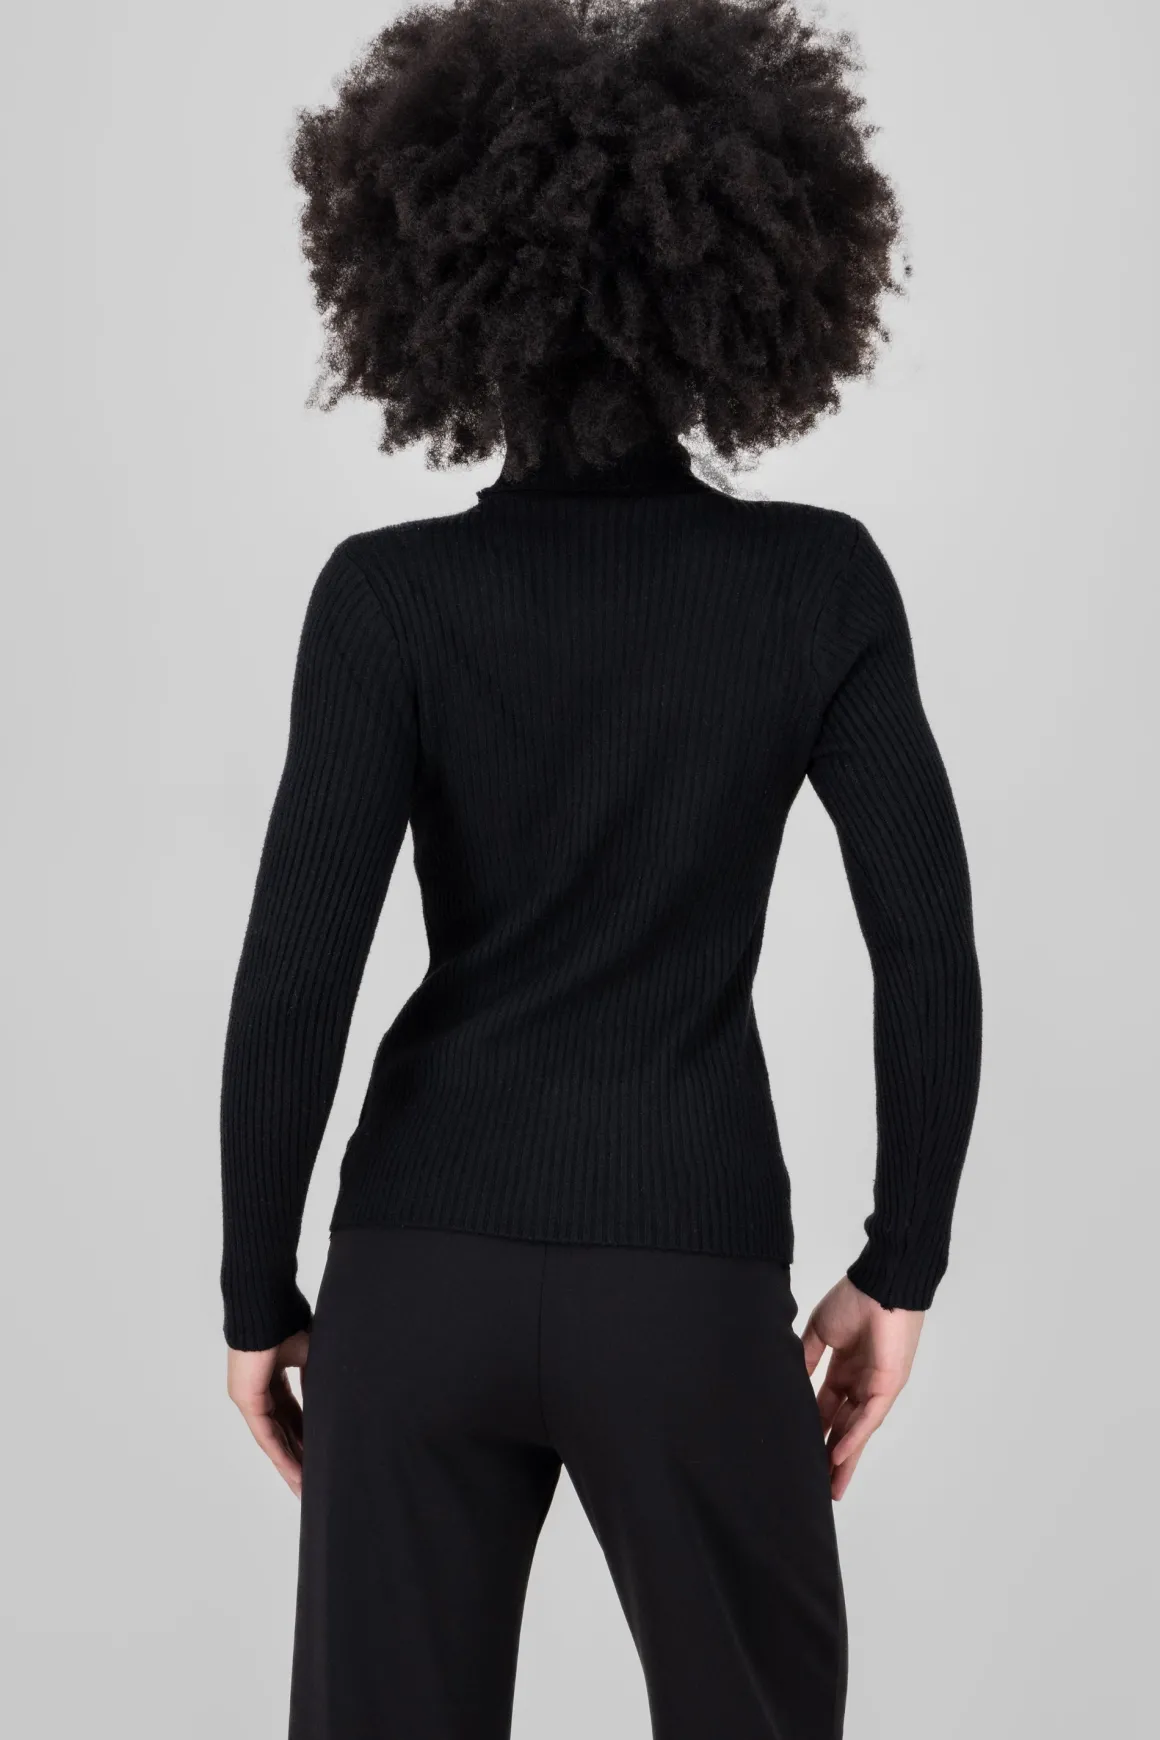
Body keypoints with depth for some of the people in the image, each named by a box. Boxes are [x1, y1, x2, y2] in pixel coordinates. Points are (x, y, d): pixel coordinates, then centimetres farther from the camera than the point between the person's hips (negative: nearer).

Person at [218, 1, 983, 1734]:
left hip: (425, 1267, 0)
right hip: (690, 1276, 1)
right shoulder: (820, 581, -6)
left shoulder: (393, 593, -9)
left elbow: (294, 977, -12)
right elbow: (931, 954, -6)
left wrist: (258, 1291, 0)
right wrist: (901, 1267, 5)